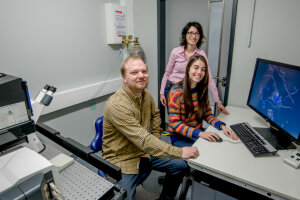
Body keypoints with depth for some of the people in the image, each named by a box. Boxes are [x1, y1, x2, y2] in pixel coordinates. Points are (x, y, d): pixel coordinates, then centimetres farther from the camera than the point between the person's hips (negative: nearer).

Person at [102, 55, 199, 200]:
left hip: (145, 151, 7)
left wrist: (155, 141, 5)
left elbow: (155, 114, 17)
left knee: (180, 166, 5)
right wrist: (180, 152, -30)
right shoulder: (116, 105, -29)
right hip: (122, 159, -6)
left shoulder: (145, 93, -3)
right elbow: (144, 140, -33)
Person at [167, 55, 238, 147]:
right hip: (180, 137, -5)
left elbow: (207, 114, 7)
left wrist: (222, 126, -12)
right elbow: (174, 123, -19)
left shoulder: (202, 89, 3)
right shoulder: (177, 91, -17)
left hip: (199, 132, 6)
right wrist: (200, 133, -29)